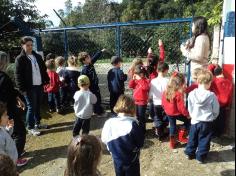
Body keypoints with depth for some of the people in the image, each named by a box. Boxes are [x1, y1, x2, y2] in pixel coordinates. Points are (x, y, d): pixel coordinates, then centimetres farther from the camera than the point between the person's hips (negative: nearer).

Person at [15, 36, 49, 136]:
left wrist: (46, 80, 8)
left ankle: (37, 123, 32)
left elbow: (44, 69, 16)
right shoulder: (20, 59, -8)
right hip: (29, 87, -6)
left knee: (38, 106, 16)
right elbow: (18, 75, -12)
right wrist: (22, 89, -16)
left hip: (39, 85, 6)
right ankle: (30, 128, 15)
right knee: (31, 107, 1)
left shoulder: (37, 56, 10)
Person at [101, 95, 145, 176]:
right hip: (131, 161, -3)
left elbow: (104, 140, -2)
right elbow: (140, 143, -16)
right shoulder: (132, 124, -27)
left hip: (117, 160, 4)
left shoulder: (109, 123, -15)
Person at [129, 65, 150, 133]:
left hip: (142, 102, -8)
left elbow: (145, 87, -35)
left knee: (141, 116, 3)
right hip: (136, 101, 8)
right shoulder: (136, 81, 6)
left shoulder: (146, 81, -16)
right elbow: (130, 86, 5)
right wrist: (133, 79, -6)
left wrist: (140, 79, -32)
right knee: (137, 115, 20)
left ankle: (142, 129, 18)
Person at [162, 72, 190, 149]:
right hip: (177, 113, -6)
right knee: (188, 121, 16)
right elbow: (181, 106, -22)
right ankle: (182, 136, 19)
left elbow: (163, 102, 6)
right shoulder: (178, 93, -26)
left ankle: (172, 143, 29)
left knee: (172, 126, 21)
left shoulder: (166, 91, -5)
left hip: (168, 112, 7)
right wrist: (187, 114, -8)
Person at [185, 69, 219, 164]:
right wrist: (212, 118, 14)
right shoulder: (212, 96, -17)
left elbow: (190, 109, -2)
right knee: (204, 140, 14)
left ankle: (190, 153, 32)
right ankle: (201, 157, 25)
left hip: (195, 121, 2)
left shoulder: (192, 94, -13)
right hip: (207, 123, -1)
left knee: (192, 138, 18)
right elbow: (216, 111, -5)